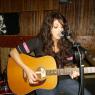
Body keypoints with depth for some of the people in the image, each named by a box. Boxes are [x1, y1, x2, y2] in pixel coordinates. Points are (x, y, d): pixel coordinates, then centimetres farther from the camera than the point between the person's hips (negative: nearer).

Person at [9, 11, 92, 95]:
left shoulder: (66, 44, 0)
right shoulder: (38, 42, -11)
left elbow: (68, 64, 11)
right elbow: (13, 52, -11)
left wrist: (72, 71, -12)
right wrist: (27, 69, -20)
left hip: (63, 80, 3)